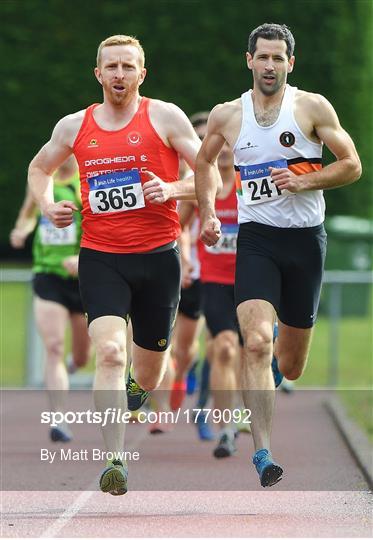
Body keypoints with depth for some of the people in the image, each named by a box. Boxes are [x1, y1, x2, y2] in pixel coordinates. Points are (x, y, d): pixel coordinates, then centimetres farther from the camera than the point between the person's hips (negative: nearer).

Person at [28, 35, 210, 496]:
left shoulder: (165, 117, -1)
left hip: (157, 257, 0)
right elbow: (39, 168, 25)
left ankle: (133, 389, 50)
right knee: (110, 352, -23)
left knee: (145, 379, 12)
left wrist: (172, 189, -17)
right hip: (100, 258, 0)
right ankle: (114, 463, -26)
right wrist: (48, 205, 6)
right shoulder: (74, 127, 6)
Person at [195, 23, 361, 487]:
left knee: (290, 364, 11)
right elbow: (204, 162, 23)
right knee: (257, 344, -22)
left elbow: (352, 165, -2)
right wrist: (207, 212, 11)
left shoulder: (312, 108, -3)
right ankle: (262, 453, -24)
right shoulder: (226, 115, 4)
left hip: (305, 239, 0)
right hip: (256, 239, 0)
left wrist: (303, 182, -16)